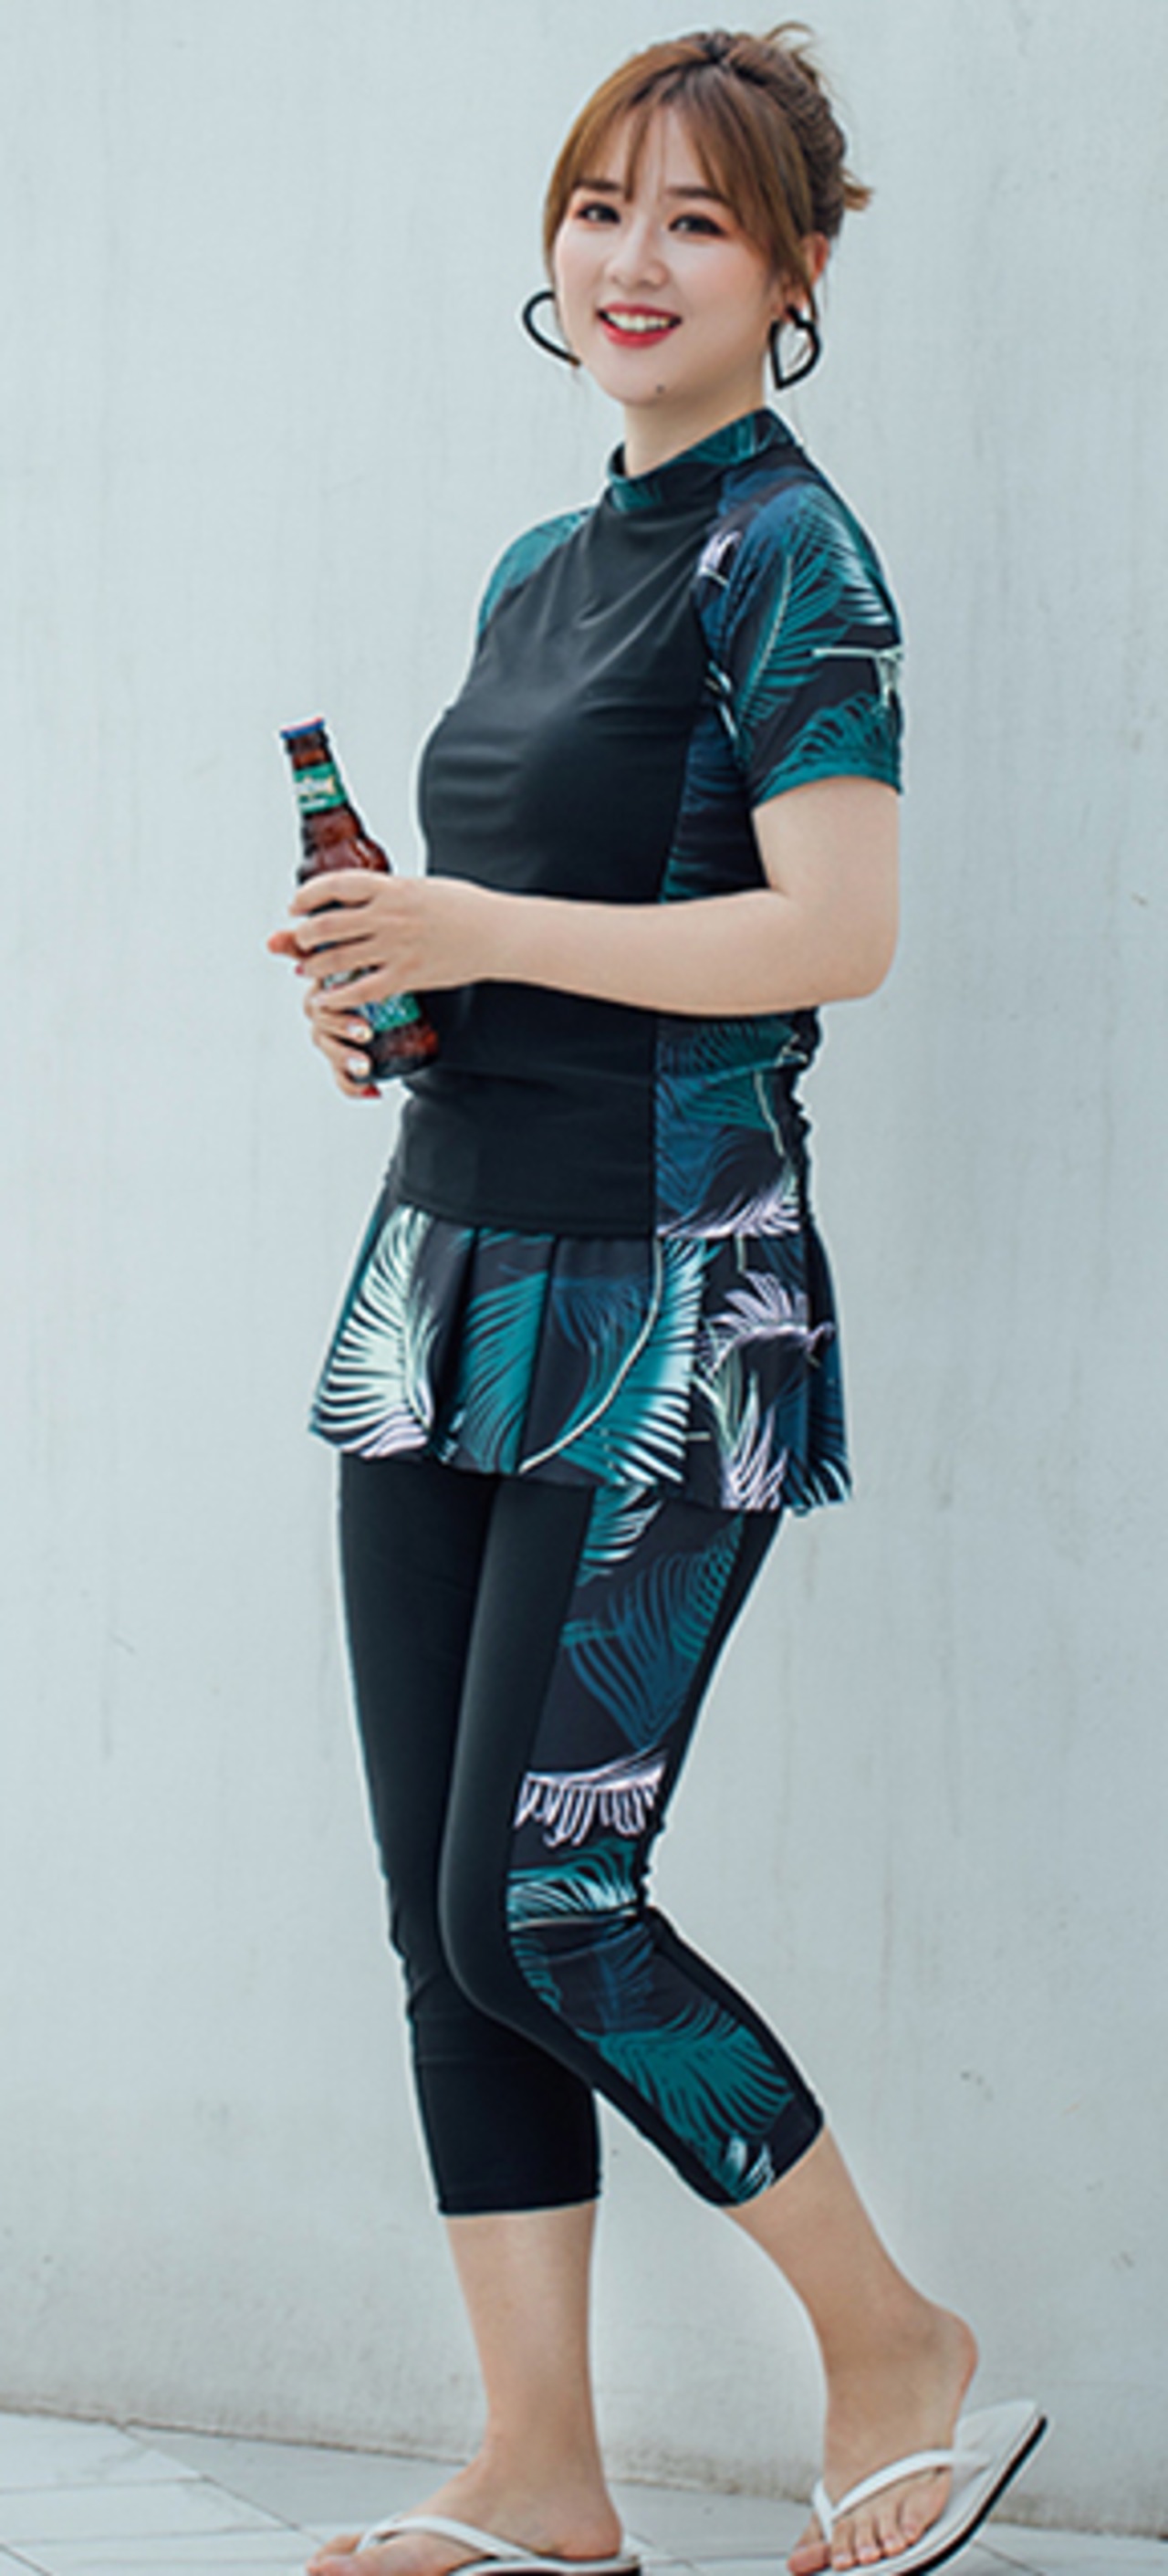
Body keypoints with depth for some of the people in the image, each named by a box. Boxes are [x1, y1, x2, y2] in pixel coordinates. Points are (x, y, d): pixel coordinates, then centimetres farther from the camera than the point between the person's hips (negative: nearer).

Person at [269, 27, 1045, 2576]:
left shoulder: (789, 556, -8)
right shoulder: (539, 569, 16)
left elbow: (835, 933, -19)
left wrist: (475, 933, -15)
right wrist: (377, 983, 6)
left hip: (665, 1312, -8)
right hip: (449, 1270, 8)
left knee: (539, 1900, -10)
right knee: (447, 1909, 5)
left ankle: (902, 2354, 7)